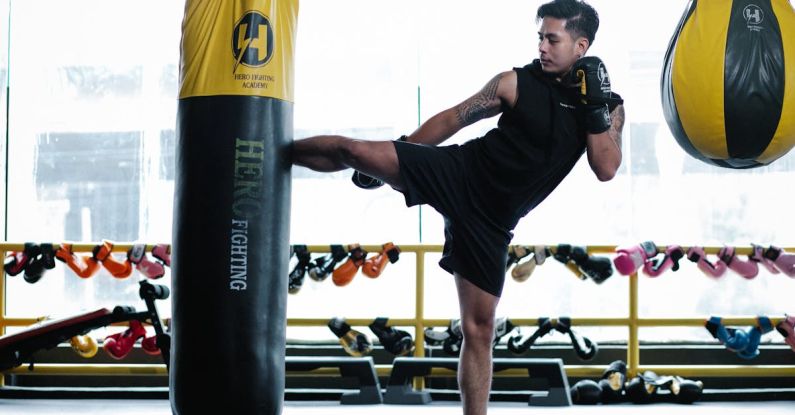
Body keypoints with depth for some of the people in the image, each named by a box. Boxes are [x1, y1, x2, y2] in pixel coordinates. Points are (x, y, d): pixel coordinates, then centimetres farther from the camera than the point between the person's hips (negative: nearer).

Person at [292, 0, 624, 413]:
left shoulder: (609, 107, 3)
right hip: (458, 173, -1)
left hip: (490, 218, 1)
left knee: (479, 327, 2)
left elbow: (606, 170, -8)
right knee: (354, 150, -19)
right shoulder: (516, 82, -2)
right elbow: (451, 119, 5)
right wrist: (389, 163, 7)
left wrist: (596, 107, -18)